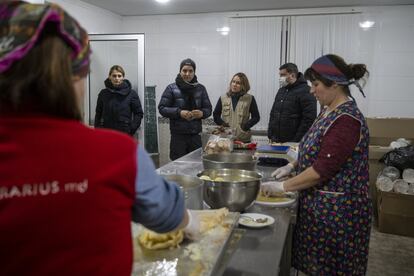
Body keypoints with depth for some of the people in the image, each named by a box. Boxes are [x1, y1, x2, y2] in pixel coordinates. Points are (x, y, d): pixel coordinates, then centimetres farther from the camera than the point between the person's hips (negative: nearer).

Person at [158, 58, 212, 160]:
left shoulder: (200, 88, 10)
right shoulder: (171, 88, 2)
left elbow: (208, 109, 12)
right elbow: (162, 108, -2)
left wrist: (202, 113, -11)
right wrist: (179, 113, -17)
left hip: (195, 135, 3)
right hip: (178, 135, -2)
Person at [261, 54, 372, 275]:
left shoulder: (347, 120, -22)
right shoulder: (329, 111, 7)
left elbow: (322, 170, -24)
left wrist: (282, 186, -16)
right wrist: (292, 166, 7)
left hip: (336, 210, -8)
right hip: (317, 203, 9)